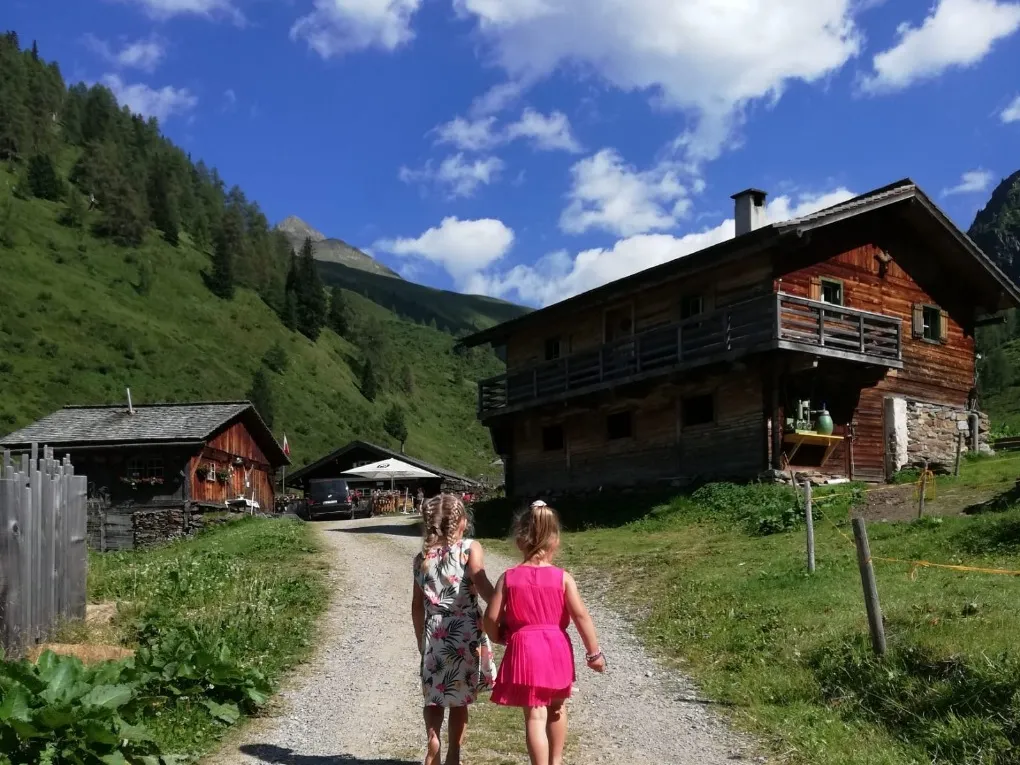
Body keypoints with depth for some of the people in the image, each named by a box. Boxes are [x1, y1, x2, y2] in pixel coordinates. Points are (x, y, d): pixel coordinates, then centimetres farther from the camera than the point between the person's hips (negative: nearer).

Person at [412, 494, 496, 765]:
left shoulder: (422, 557, 7)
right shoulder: (470, 548, -6)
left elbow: (418, 605, 10)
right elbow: (483, 586, -23)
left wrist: (421, 640, 19)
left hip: (434, 634, 3)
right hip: (466, 632, -3)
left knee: (434, 696, 18)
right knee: (459, 699, 11)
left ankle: (433, 741, -1)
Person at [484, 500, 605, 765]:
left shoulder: (508, 578, -6)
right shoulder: (563, 578, -7)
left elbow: (491, 617, -6)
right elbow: (581, 616, -10)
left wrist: (497, 637, 15)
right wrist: (594, 653, -1)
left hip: (524, 651, -2)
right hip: (557, 650, 2)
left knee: (535, 715, 1)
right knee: (556, 707, 24)